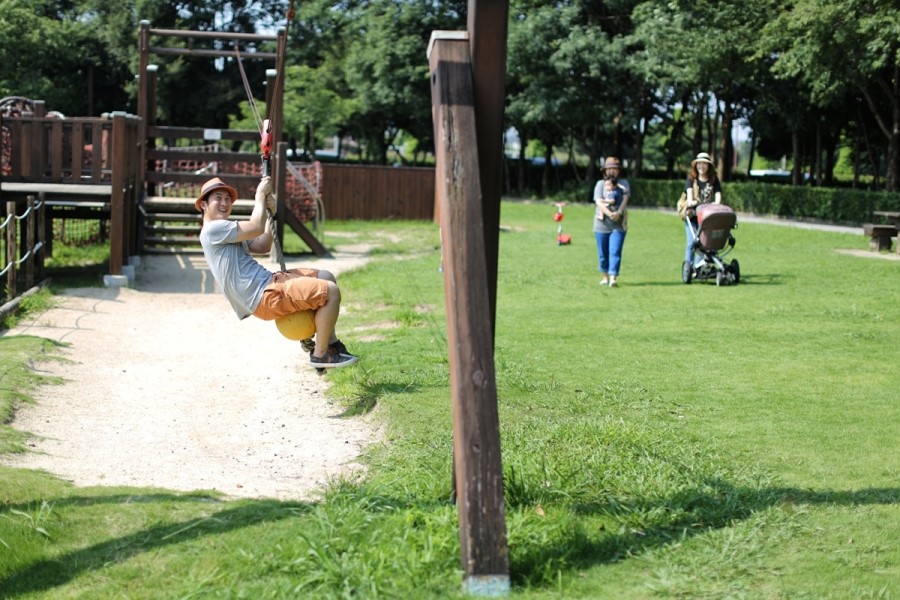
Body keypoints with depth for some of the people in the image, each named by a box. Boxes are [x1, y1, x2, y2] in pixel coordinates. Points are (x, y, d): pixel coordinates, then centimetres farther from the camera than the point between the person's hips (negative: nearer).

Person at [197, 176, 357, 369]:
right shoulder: (213, 229, -11)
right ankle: (320, 354, -5)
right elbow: (256, 227, -17)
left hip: (268, 282, 11)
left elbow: (262, 246, 23)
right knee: (331, 291, -16)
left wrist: (270, 212, 13)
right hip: (264, 296, -11)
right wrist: (260, 194, -4)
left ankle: (330, 343, 17)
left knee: (325, 277, 18)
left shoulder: (226, 231, 23)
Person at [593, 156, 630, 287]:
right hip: (602, 223, 1)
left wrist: (618, 213, -23)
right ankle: (604, 277, 23)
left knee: (615, 252, -11)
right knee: (603, 253, 8)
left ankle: (613, 278, -16)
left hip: (619, 224, -1)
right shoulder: (600, 184, 5)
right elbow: (599, 202, -8)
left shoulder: (623, 183, 9)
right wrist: (609, 213, -23)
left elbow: (625, 199, -5)